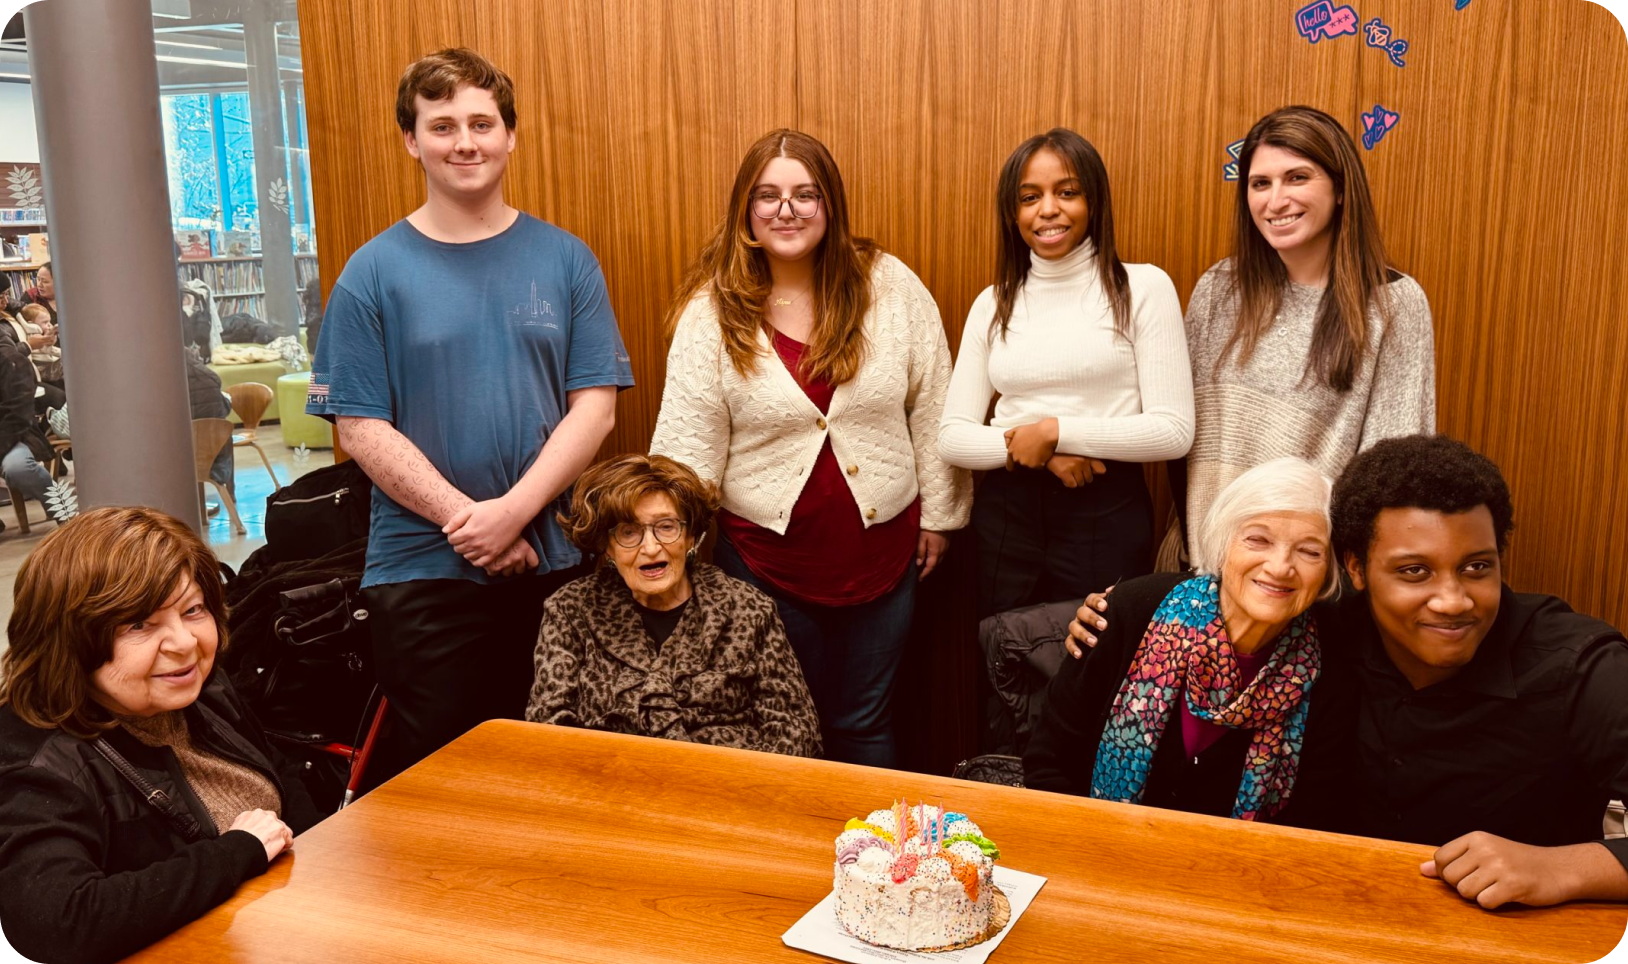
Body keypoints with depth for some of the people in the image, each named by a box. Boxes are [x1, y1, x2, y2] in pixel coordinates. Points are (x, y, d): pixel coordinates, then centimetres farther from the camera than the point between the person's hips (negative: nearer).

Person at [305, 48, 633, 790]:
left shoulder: (565, 260, 4)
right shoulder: (374, 272, 1)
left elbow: (594, 405, -2)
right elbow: (361, 428, -4)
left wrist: (513, 511, -14)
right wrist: (465, 520, -13)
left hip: (554, 564, 2)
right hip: (422, 570, -1)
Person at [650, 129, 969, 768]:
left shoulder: (891, 287, -3)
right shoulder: (712, 310, -5)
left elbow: (932, 408, 2)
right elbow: (687, 442, -5)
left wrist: (938, 515, 4)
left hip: (882, 545, 1)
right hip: (765, 553, -1)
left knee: (866, 726, 15)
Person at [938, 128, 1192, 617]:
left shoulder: (1144, 288, -3)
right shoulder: (993, 304, 7)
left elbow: (1175, 430, -10)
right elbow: (952, 436, 3)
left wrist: (1057, 431, -14)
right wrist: (1022, 446, -14)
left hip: (1107, 515, -3)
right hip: (1006, 513, 3)